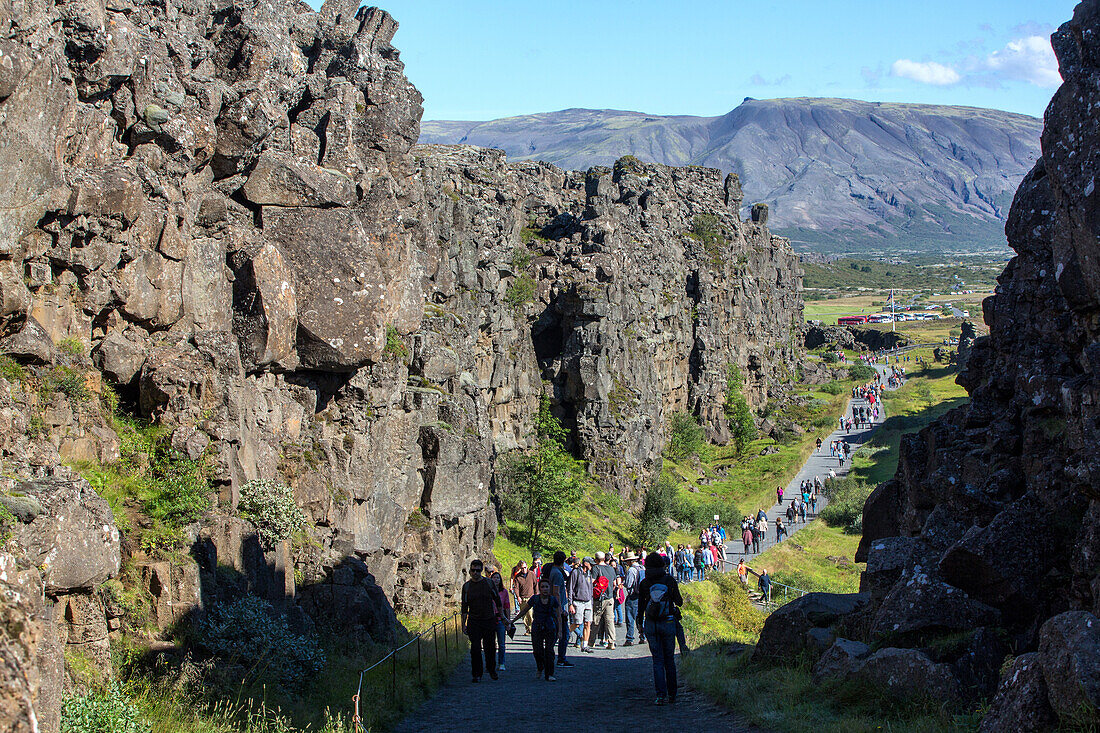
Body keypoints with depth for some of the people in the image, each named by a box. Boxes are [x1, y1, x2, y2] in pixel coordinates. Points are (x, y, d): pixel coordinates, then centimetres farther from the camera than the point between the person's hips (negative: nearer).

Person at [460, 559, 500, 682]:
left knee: (490, 648, 4)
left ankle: (491, 670, 23)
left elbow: (497, 600, 10)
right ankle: (477, 674, 3)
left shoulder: (488, 583, 2)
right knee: (475, 649, -6)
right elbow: (464, 607, 6)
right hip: (474, 621, 0)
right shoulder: (467, 586, 3)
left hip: (489, 620, 0)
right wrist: (463, 624, 2)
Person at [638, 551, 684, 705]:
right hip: (668, 623, 0)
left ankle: (661, 694, -6)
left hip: (651, 625, 0)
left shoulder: (644, 584, -3)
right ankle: (672, 694, 17)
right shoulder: (669, 580, -5)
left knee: (658, 660, 4)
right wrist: (680, 599, 23)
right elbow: (679, 602, 1)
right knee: (669, 660, 12)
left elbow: (640, 607, 2)